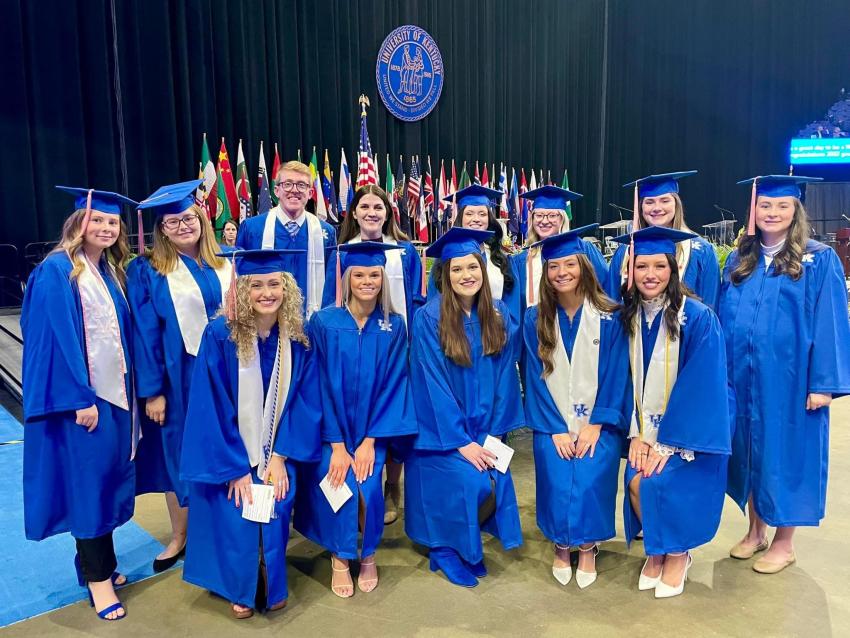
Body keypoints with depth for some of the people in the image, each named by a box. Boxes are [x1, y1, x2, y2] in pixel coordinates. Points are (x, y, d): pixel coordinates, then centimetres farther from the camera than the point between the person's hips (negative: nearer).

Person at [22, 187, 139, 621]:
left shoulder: (112, 271, 11)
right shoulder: (56, 271, -11)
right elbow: (57, 339, -17)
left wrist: (129, 388, 10)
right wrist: (79, 398, -20)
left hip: (115, 389, 7)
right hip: (80, 394, -7)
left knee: (110, 477, 13)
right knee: (89, 480, 1)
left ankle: (98, 563, 28)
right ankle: (98, 577, 14)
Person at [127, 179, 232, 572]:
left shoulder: (223, 266, 5)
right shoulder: (147, 271, -5)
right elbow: (144, 334, -8)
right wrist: (152, 391, -12)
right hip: (178, 378, -3)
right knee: (180, 455, 10)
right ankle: (179, 537, 29)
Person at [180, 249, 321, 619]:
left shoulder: (298, 337, -7)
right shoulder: (220, 334, -16)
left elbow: (303, 401, -3)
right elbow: (212, 406, -14)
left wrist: (280, 456, -11)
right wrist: (235, 467, -14)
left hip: (276, 453, 2)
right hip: (229, 455, -2)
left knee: (275, 513, -10)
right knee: (237, 518, -9)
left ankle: (272, 587, 19)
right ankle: (240, 588, 22)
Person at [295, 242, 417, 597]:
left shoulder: (394, 326, -2)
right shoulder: (324, 322, -7)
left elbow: (393, 384, -4)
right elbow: (323, 385, -8)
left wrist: (369, 441, -11)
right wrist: (337, 445, -12)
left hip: (372, 429, 1)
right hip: (331, 428, -1)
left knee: (368, 486, -15)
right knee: (339, 482, -19)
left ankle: (368, 556, 15)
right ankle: (340, 558, 9)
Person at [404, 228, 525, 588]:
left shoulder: (498, 317, 2)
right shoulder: (429, 318, -12)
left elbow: (504, 378, 4)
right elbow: (434, 384, -14)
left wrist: (492, 434, -4)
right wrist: (461, 441, -16)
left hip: (483, 432, 4)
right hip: (441, 433, -4)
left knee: (499, 484, -16)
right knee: (474, 485, -22)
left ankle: (464, 545, 14)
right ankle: (446, 550, 7)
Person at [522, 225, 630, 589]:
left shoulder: (609, 318, -2)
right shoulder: (534, 321, 2)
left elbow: (615, 375, -4)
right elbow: (535, 377, -1)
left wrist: (595, 426, -13)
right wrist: (555, 429, -9)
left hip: (598, 421, -1)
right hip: (553, 423, 1)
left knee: (591, 478, -22)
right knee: (558, 479, -20)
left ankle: (587, 547, 5)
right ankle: (561, 545, 6)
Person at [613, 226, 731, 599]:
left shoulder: (698, 318, -13)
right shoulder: (627, 317, 1)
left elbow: (699, 386, -16)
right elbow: (627, 380, 4)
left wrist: (669, 442, -19)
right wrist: (636, 433, -6)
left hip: (688, 430, -4)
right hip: (646, 428, 4)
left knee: (661, 481, -22)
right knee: (636, 481, -17)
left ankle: (677, 555, 7)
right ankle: (655, 551, 11)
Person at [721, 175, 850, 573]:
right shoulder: (738, 261, 8)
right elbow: (724, 318, 9)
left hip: (790, 379, -4)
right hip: (743, 378, 4)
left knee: (786, 454, 6)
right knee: (750, 452, 13)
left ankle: (783, 543, 23)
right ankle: (755, 532, 30)